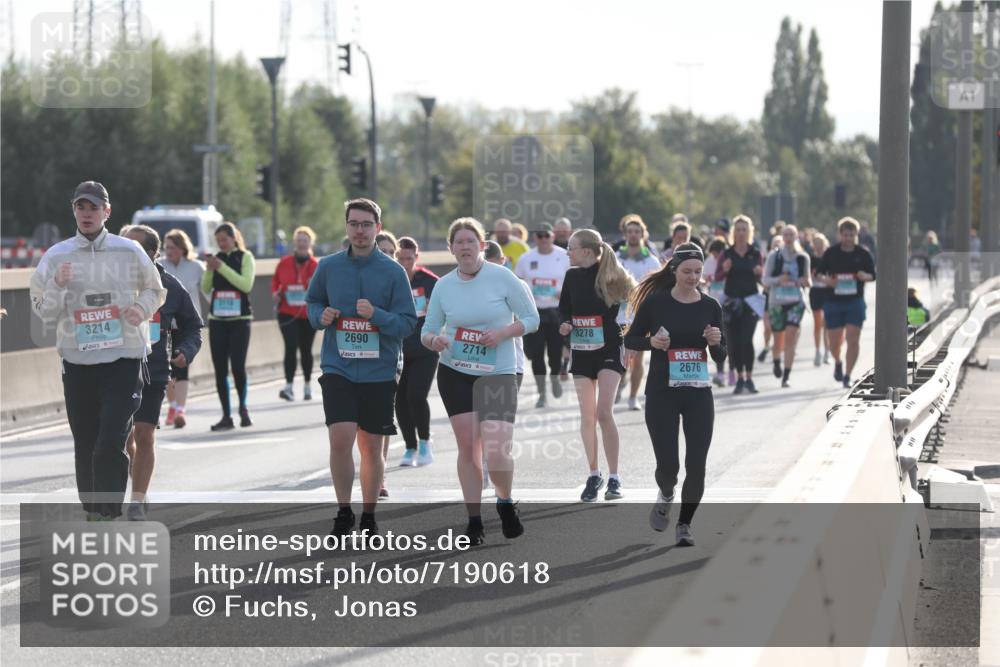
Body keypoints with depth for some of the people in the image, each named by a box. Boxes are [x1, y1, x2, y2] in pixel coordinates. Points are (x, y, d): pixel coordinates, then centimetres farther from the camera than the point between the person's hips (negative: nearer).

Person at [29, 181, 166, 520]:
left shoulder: (129, 252, 3)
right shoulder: (56, 256, 4)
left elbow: (155, 290, 17)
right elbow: (44, 313, 5)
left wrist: (142, 307, -4)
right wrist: (58, 285, -14)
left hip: (124, 360, -2)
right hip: (77, 362, 2)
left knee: (111, 444, -14)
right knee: (85, 447, 8)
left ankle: (109, 516, -12)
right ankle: (93, 513, 22)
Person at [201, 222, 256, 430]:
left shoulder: (245, 257, 1)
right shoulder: (216, 258, 11)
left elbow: (246, 284, -13)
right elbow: (205, 288, 7)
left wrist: (222, 268, -16)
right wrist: (210, 269, -10)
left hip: (239, 319, -4)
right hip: (217, 319, 4)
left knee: (238, 366, -10)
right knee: (220, 369, 1)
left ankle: (243, 408, 13)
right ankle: (226, 416, 4)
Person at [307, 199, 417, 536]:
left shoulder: (393, 271, -3)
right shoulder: (328, 266, 2)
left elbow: (408, 322, -3)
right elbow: (312, 302, 17)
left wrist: (376, 315, -20)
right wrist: (321, 316, -5)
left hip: (378, 371, 0)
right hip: (338, 367, 0)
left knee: (372, 447, 8)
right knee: (340, 440, -15)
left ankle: (368, 518, 23)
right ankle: (343, 512, 2)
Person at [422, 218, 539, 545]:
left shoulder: (503, 278, -8)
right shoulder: (443, 286, 1)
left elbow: (531, 318, -2)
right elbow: (427, 330, 8)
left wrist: (504, 333, -18)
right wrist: (433, 340, -16)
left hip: (498, 373, -3)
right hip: (454, 373, 3)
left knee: (496, 452, -13)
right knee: (467, 447, 3)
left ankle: (505, 502, 17)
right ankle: (474, 521, 13)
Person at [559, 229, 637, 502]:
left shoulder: (612, 276, -13)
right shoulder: (573, 276, 2)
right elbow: (564, 308, 13)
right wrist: (566, 324, -8)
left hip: (609, 349, -5)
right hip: (581, 351, 5)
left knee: (604, 412, -14)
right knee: (587, 416, 7)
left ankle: (614, 478, -7)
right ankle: (594, 475, 20)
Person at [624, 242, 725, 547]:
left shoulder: (710, 306, 2)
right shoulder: (656, 301, -4)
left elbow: (720, 357, 7)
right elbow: (630, 340, 3)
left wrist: (716, 342, -15)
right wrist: (652, 341, -17)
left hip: (698, 395, 2)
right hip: (662, 395, -2)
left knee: (696, 465, -4)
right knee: (668, 464, -6)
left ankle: (684, 524, 15)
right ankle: (665, 495, 30)